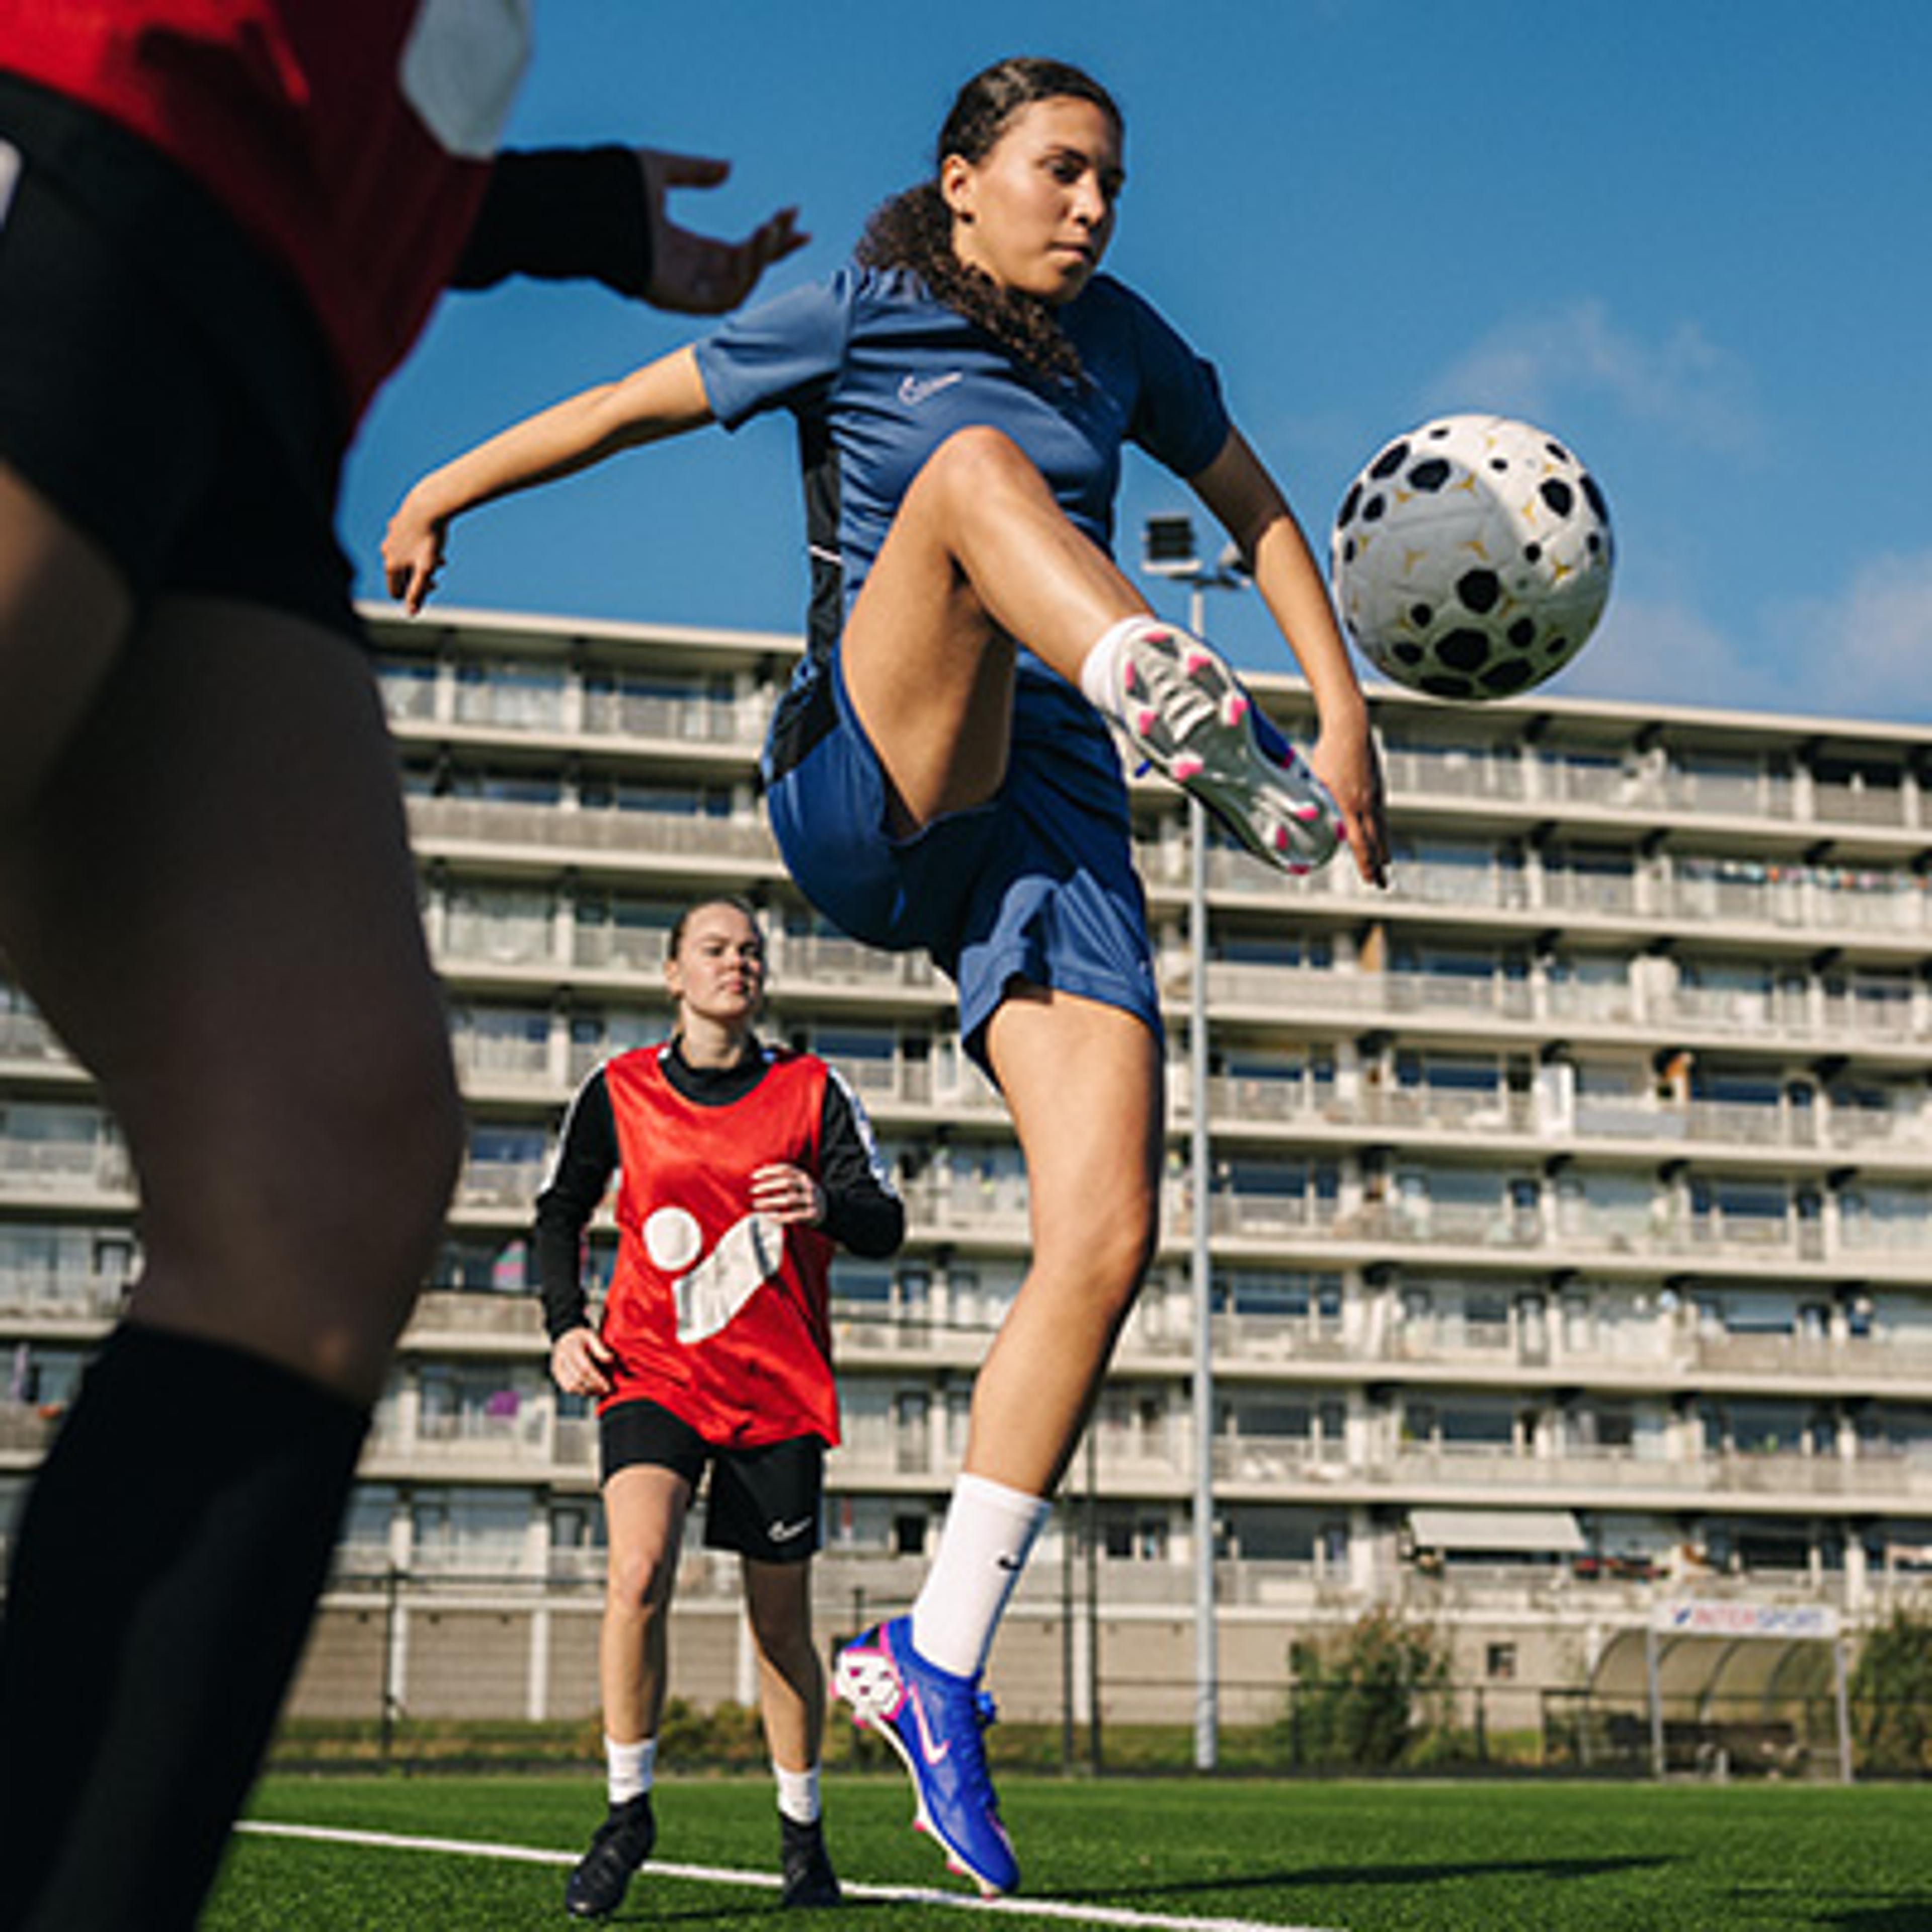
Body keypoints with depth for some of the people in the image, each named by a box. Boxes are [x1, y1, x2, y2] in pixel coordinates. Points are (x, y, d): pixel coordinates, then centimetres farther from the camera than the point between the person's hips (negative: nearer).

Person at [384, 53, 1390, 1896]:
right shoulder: (857, 311, 6)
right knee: (976, 457, -29)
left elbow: (1255, 505, 25)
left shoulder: (1122, 341, 16)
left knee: (1107, 1232, -15)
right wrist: (443, 493, 25)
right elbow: (630, 404, 16)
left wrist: (1345, 710, 14)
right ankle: (1186, 714, -60)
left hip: (1042, 815, 3)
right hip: (862, 794, -3)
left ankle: (932, 1663, -6)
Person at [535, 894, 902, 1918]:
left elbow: (886, 1226, -5)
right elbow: (560, 1210, 16)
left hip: (779, 1390, 0)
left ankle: (802, 1834, 26)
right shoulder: (618, 1091, 4)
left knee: (781, 1621, 6)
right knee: (638, 1573, -23)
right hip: (652, 1373, 0)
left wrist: (827, 1204, -27)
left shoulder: (811, 1090, 1)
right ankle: (627, 1811, -4)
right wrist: (564, 1326, 2)